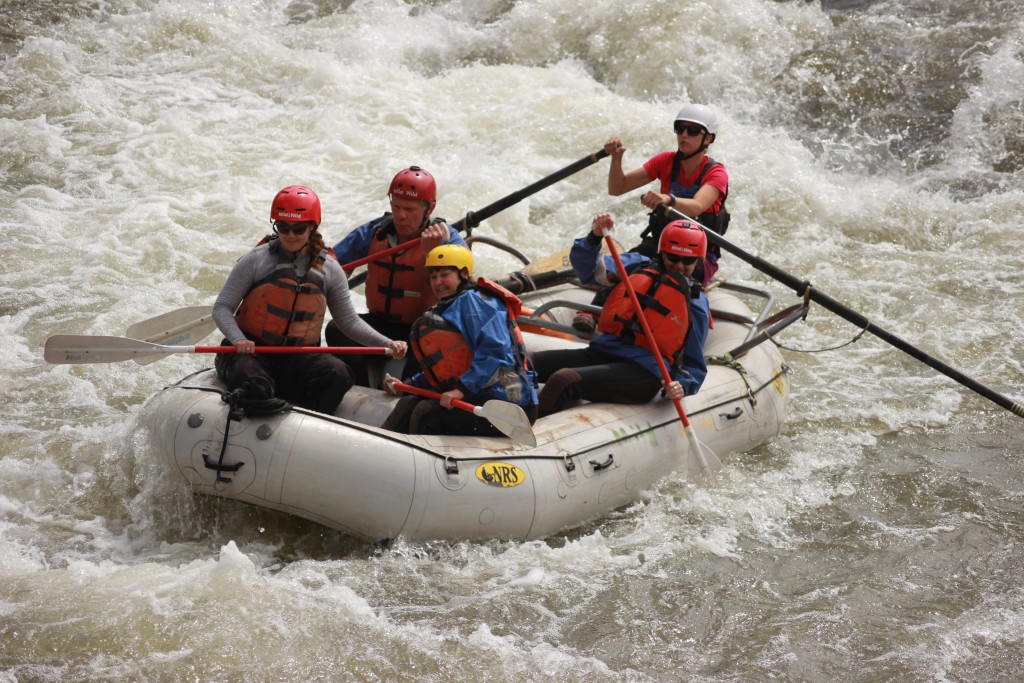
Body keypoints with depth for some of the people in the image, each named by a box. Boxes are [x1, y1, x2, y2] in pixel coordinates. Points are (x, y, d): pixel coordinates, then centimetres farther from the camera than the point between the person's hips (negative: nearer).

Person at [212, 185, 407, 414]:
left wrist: (387, 343, 0)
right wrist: (238, 339, -21)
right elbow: (222, 307, -1)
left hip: (299, 357, 3)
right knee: (257, 389, -35)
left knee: (337, 375, -27)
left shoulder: (329, 270, 7)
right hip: (251, 352, -3)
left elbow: (349, 321, 14)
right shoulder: (257, 261, -3)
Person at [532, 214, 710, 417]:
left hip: (642, 372, -5)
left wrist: (682, 386, -12)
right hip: (600, 352, 5)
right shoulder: (639, 265, 15)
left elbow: (694, 365, 10)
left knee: (563, 381, -31)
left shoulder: (696, 303, 9)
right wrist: (595, 237, -13)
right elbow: (587, 268, 6)